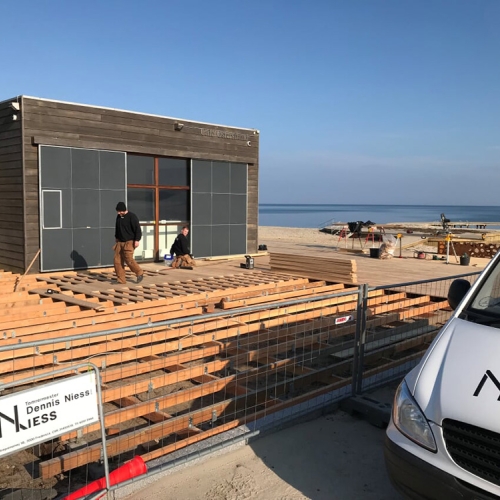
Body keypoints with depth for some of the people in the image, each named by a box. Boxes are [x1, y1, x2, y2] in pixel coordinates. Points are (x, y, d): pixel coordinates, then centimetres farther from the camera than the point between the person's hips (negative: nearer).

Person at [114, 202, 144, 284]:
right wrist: (116, 237, 30)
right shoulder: (118, 217, 10)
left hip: (129, 242, -7)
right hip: (120, 242, 7)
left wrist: (137, 240, -19)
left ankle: (140, 274, 9)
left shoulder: (132, 216, -11)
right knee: (117, 261, 0)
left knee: (129, 260, -13)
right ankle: (121, 280, 7)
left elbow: (138, 229, -14)